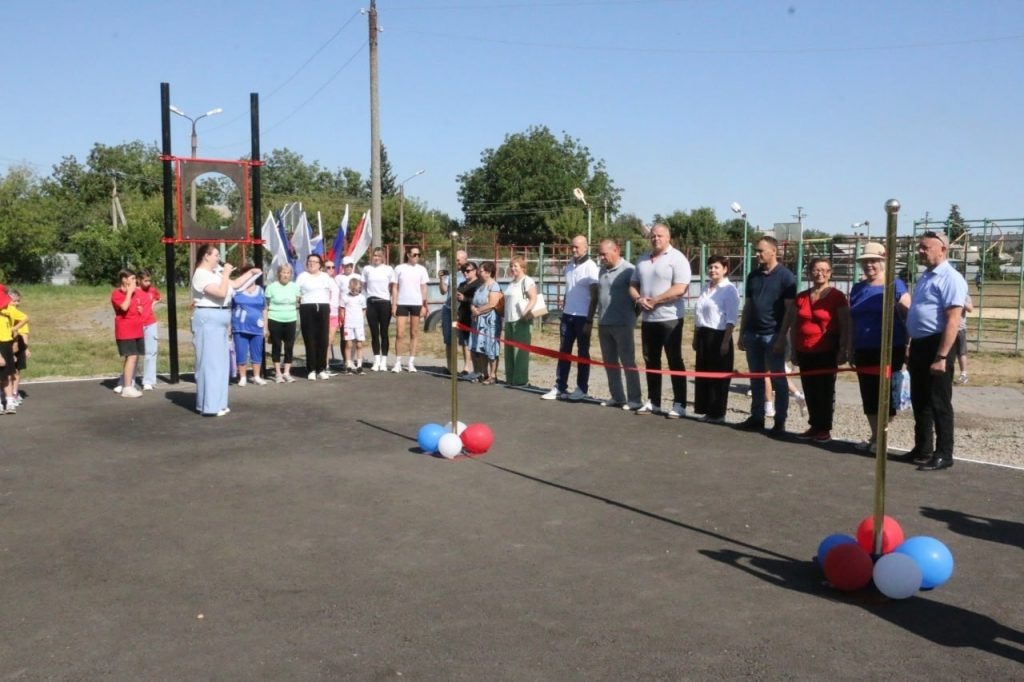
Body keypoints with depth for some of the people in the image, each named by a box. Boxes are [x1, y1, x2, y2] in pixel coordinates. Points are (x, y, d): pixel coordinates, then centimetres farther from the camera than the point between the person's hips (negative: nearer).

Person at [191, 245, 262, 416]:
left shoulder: (215, 273, 15)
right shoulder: (201, 275, -14)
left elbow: (234, 285, 26)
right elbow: (221, 293, -24)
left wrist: (251, 273, 22)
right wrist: (226, 274, -14)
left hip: (218, 321, 10)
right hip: (208, 320, -10)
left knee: (220, 362, 13)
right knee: (210, 362, -9)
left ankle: (216, 403, 21)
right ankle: (210, 406, -7)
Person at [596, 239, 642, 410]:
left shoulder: (628, 270, -10)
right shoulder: (602, 270, 13)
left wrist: (633, 315, -4)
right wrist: (599, 316, 14)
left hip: (622, 324, -7)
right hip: (603, 324, 7)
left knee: (628, 363, -1)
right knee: (610, 362, 11)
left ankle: (634, 399, 3)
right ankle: (617, 397, 19)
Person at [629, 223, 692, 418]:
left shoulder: (677, 258, -8)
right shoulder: (643, 259, 13)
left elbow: (679, 289, -18)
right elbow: (633, 284, 16)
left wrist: (654, 300, -16)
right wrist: (639, 299, -5)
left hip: (669, 318, -7)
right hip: (647, 318, 7)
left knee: (674, 361, -2)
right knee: (651, 361, 11)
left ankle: (679, 404, 3)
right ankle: (653, 402, 19)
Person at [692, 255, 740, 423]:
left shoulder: (729, 289, -9)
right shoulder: (706, 288, 14)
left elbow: (731, 319, -13)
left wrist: (726, 341, -19)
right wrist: (696, 337, 17)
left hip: (718, 336, -7)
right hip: (703, 336, 7)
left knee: (718, 376, 0)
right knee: (702, 374, 10)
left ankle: (717, 414, 8)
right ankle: (707, 411, 19)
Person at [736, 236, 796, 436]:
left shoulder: (786, 276, -5)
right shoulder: (753, 275, 11)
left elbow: (789, 309, -9)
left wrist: (782, 337, -15)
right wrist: (741, 333, 10)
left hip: (773, 335, -5)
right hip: (752, 334, 5)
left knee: (778, 379, 1)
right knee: (756, 379, 10)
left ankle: (780, 421, 6)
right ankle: (757, 417, 17)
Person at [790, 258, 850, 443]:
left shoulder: (837, 296, -4)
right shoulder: (801, 297, 11)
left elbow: (845, 326, -5)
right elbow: (794, 326, 15)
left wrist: (844, 350, -10)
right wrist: (794, 350, 12)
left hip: (827, 351, -5)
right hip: (805, 352, 5)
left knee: (825, 390, 1)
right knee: (810, 391, 8)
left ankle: (825, 429, 8)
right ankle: (814, 426, 18)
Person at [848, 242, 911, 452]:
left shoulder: (895, 286, -5)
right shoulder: (858, 288, 12)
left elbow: (908, 317, -7)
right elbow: (851, 321, 16)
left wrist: (907, 346, -11)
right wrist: (851, 348, 14)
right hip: (864, 350, 6)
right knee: (868, 395, 9)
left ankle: (881, 437, 10)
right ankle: (874, 435, 20)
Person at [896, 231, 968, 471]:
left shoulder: (950, 278, -14)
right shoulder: (924, 277, 16)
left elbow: (953, 321, -21)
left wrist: (942, 356, -25)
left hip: (937, 345, -9)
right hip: (919, 345, 9)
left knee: (938, 403, -2)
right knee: (919, 402, 15)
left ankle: (943, 455, 7)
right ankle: (922, 450, 26)